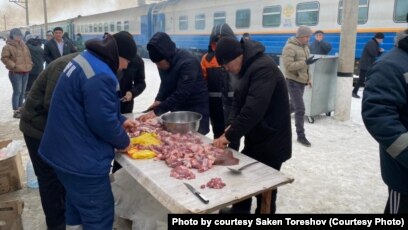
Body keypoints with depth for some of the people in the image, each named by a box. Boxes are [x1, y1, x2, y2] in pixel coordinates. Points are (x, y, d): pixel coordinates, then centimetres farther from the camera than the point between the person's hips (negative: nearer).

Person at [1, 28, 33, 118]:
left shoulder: (23, 45, 15)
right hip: (15, 72, -7)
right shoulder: (8, 46, -7)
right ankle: (15, 111, -2)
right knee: (17, 91, -9)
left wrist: (29, 64, 10)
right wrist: (13, 66, -16)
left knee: (22, 91, 12)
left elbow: (28, 56, 24)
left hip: (25, 72, 7)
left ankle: (20, 109, 23)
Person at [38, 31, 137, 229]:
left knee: (76, 203, 29)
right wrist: (123, 141, -8)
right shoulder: (100, 76, -27)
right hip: (81, 159, -11)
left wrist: (121, 121, 17)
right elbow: (102, 121, -25)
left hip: (65, 150, 11)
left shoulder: (86, 59, 8)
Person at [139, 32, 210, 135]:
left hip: (196, 110, -7)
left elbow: (181, 94, -30)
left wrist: (157, 111, -29)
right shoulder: (163, 62, -4)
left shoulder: (188, 62, -27)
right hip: (179, 109, 7)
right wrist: (159, 100, -9)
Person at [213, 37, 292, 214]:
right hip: (255, 137, 9)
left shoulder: (263, 68, -25)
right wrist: (231, 125, -5)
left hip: (270, 141, -9)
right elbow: (239, 100, 11)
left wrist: (230, 135, -25)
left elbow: (254, 109, -32)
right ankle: (239, 210, 40)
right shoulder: (247, 67, 7)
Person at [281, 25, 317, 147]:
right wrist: (305, 63, -28)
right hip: (293, 81, -9)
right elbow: (288, 66, -24)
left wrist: (308, 78, 17)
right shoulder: (290, 47, -16)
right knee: (300, 109, -8)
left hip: (301, 81, 9)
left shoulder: (305, 46, 11)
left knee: (293, 105, 19)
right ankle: (301, 135, 3)